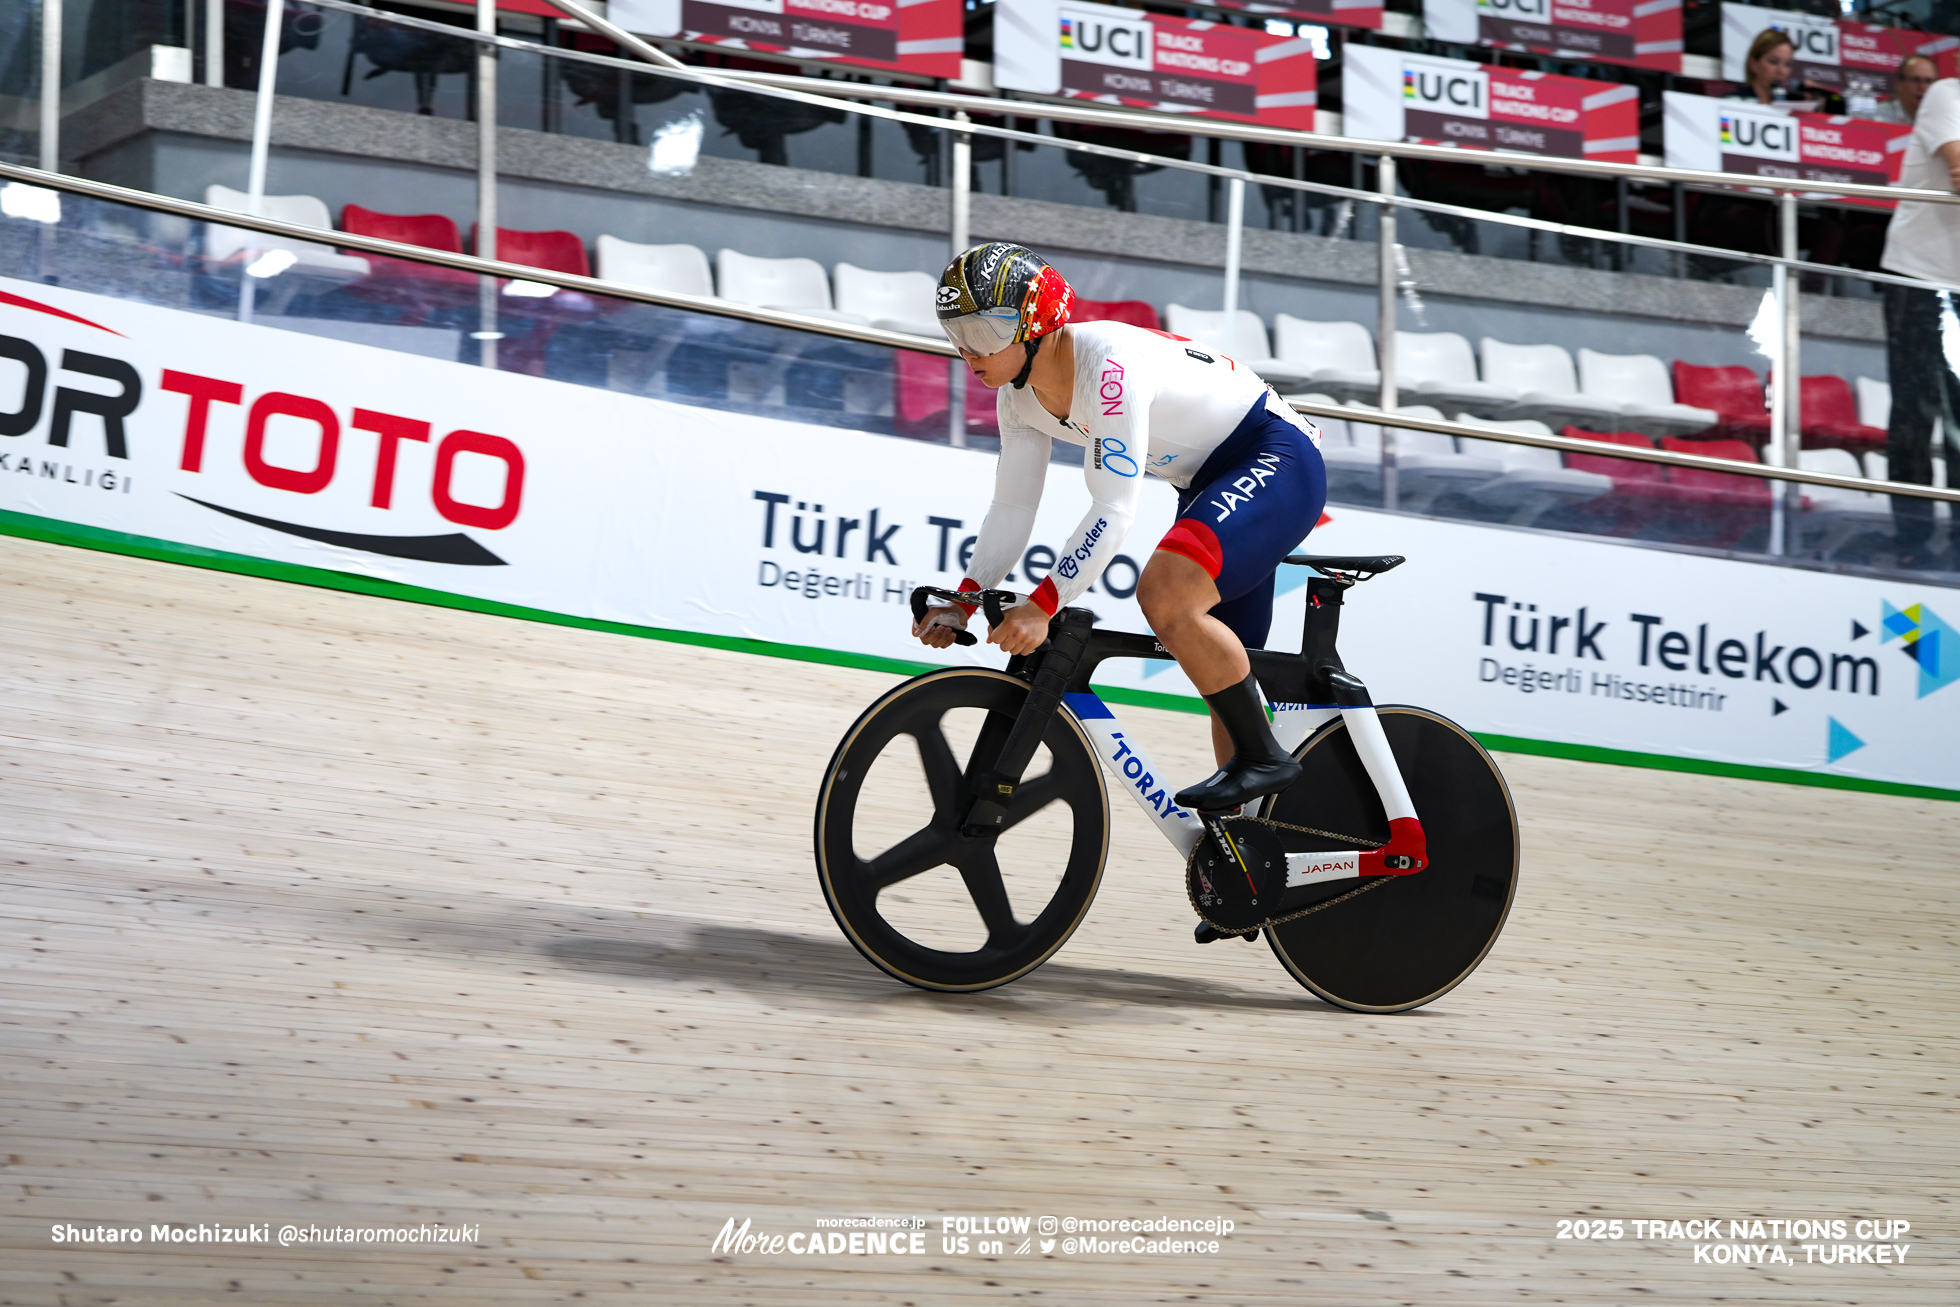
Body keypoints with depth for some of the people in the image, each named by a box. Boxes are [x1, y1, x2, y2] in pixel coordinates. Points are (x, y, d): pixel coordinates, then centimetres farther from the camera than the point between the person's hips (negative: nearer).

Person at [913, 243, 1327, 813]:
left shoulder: (1107, 363, -31)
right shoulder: (1020, 395, -3)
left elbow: (1113, 512, -34)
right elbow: (1012, 509, 3)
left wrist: (1042, 606, -36)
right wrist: (961, 603, -7)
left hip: (1277, 457, -10)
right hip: (1210, 480, 10)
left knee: (1164, 593, -29)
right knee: (1218, 668, 11)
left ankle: (1265, 759, -17)